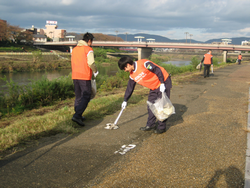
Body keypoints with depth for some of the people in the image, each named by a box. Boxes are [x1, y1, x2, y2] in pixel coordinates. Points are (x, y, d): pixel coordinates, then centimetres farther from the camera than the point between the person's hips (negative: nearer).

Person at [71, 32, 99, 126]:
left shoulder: (74, 49, 15)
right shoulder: (88, 49, -7)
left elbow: (72, 63, 18)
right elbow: (91, 63, -16)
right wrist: (95, 71, 1)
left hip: (75, 76, 7)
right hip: (84, 77, -7)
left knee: (78, 97, 16)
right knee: (86, 97, -4)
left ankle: (78, 116, 21)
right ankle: (77, 115, -17)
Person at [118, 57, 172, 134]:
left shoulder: (143, 64, -24)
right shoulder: (132, 75, 2)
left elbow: (157, 70, -23)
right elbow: (130, 88, 12)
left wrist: (162, 83, -24)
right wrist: (125, 100, 17)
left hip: (163, 82, -8)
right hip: (154, 87, 8)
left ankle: (162, 127, 1)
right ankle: (151, 125, 20)